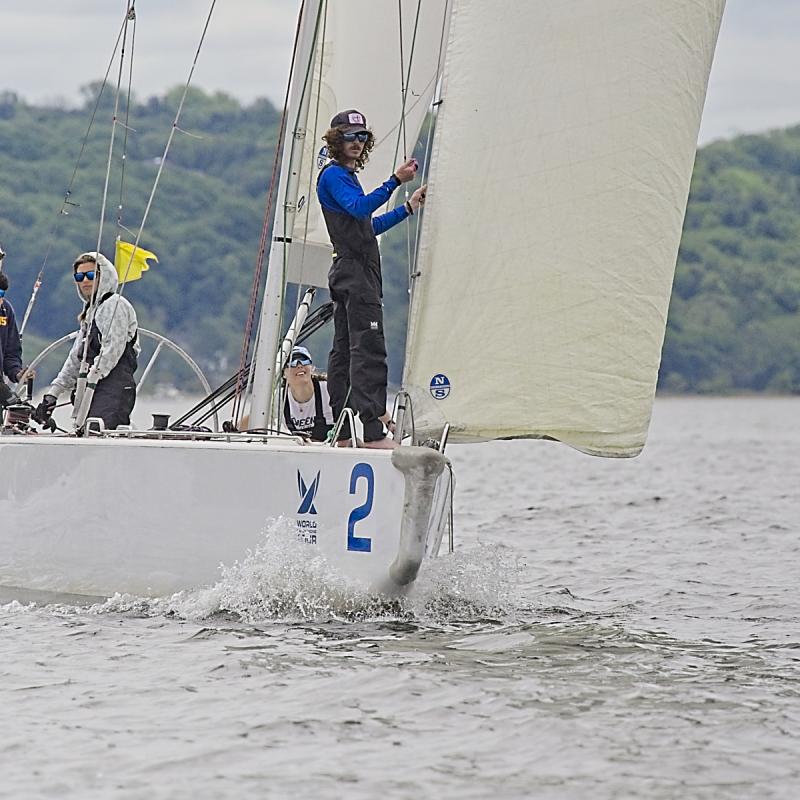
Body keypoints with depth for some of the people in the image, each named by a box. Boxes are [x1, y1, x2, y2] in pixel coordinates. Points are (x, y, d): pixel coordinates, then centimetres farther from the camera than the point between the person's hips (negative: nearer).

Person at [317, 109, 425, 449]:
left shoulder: (345, 176, 23)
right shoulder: (333, 174, -7)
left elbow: (369, 226, 27)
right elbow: (360, 207, -25)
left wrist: (409, 207, 24)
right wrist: (395, 181, -30)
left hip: (348, 274, 11)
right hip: (356, 271, -11)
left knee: (344, 351, 8)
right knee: (369, 349, -16)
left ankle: (341, 433, 10)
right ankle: (372, 431, -22)